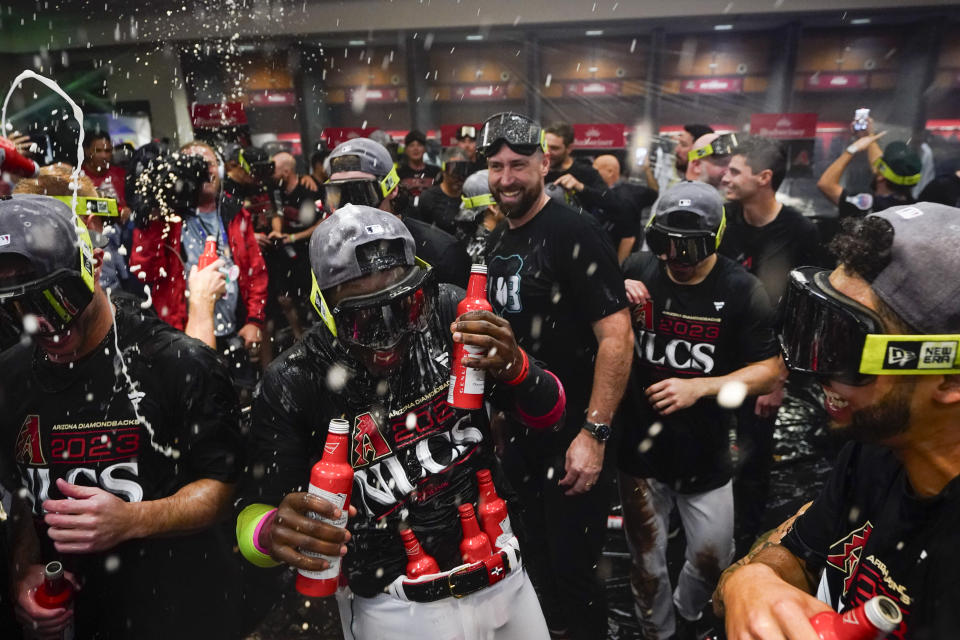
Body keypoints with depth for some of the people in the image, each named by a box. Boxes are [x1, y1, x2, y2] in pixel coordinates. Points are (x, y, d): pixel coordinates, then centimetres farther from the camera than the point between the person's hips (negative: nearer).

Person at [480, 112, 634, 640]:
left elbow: (616, 335, -21)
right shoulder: (496, 242, 8)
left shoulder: (575, 234, -16)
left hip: (571, 437, -7)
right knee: (539, 563, 24)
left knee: (573, 571, 8)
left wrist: (594, 433, -24)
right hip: (519, 433, 8)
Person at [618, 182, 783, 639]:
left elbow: (769, 370, -9)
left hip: (706, 454, 0)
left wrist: (698, 386, -23)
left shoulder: (741, 291, -11)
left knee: (712, 560, 16)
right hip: (640, 447, 1)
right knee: (648, 564, 15)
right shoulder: (637, 271, -6)